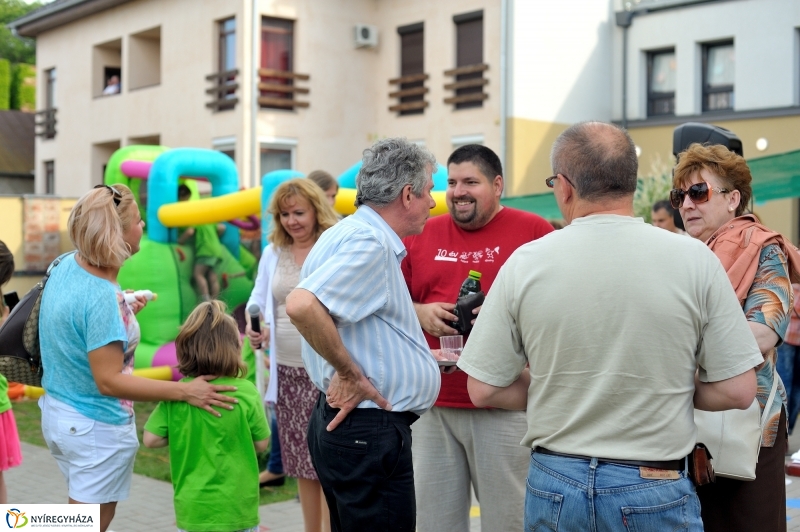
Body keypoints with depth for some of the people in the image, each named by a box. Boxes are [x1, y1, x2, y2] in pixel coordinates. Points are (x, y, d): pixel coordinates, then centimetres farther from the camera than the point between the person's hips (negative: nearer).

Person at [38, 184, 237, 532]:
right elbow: (109, 381, -26)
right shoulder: (101, 298, -28)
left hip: (57, 412, 9)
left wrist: (124, 312, 11)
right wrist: (185, 391, -25)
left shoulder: (66, 265, -2)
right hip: (97, 426, -9)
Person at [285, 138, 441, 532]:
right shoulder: (370, 242, -17)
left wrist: (421, 357, 23)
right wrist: (350, 373, -21)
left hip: (351, 423, 11)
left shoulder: (353, 233, 15)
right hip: (369, 430, -11)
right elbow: (302, 305, -32)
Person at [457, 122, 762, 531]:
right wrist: (667, 388, 9)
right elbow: (738, 391, -7)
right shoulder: (695, 260, -9)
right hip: (656, 491, -1)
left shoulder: (525, 263, -7)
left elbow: (483, 390, -3)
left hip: (554, 484, 1)